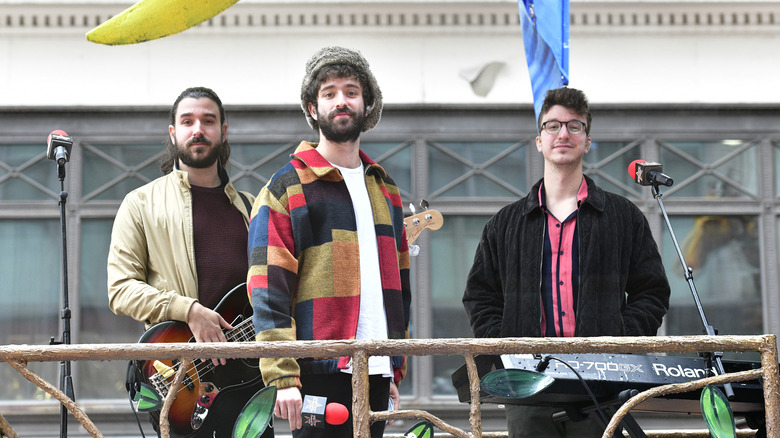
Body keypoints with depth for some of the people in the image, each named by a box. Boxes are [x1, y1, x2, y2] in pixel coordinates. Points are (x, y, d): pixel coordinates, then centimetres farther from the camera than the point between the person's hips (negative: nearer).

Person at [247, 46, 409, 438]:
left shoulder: (385, 189, 19)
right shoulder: (285, 189, -1)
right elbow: (268, 291, -9)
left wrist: (397, 371, 17)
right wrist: (282, 377, -18)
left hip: (377, 375, 6)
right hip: (320, 374, -6)